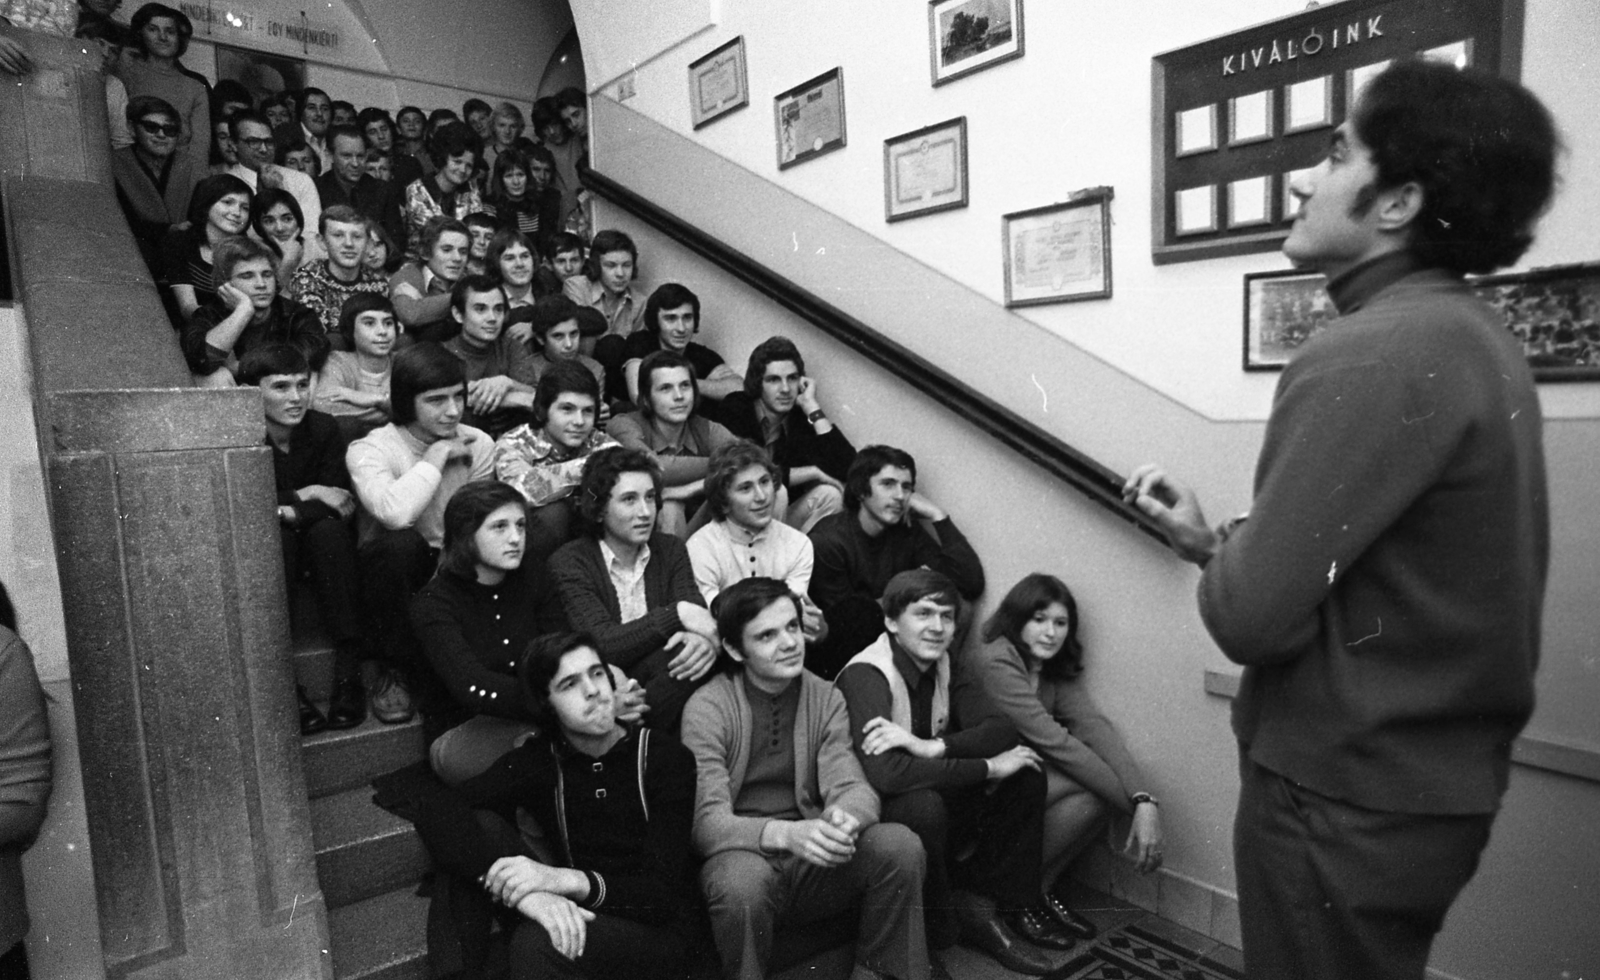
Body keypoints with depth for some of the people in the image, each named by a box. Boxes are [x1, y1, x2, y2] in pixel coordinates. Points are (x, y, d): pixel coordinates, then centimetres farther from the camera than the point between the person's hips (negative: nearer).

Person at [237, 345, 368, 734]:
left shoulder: (323, 429, -7)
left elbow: (340, 504, -13)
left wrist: (288, 512, -29)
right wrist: (305, 494, -21)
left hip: (320, 551, 2)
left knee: (328, 528, -29)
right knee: (272, 536, -33)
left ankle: (349, 669, -29)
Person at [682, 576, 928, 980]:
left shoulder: (825, 699, 5)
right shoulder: (707, 708, -9)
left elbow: (851, 785, -3)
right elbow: (705, 821, -17)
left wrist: (846, 817, -29)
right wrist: (784, 833, -35)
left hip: (811, 857, 4)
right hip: (743, 853, -3)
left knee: (900, 846, -20)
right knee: (743, 880, -37)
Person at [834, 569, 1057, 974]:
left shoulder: (945, 664, 0)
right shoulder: (865, 676, -24)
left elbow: (1000, 730, -12)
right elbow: (885, 773, -39)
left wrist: (931, 746, -30)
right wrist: (989, 768, -31)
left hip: (934, 790, 7)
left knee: (1026, 775, -7)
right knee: (922, 804, -37)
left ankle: (1008, 903, 1)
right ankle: (938, 928, -10)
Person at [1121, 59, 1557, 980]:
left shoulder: (1371, 355, -24)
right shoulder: (1472, 335, 7)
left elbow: (1251, 616, -26)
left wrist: (1212, 551, -6)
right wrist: (1220, 539, 0)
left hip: (1344, 803, -9)